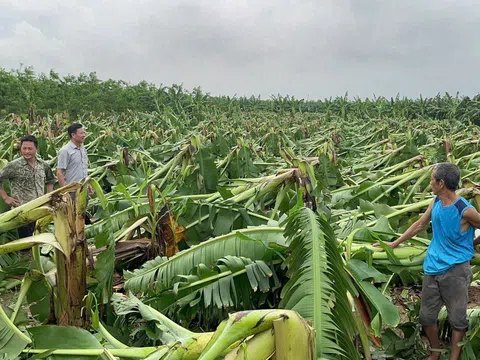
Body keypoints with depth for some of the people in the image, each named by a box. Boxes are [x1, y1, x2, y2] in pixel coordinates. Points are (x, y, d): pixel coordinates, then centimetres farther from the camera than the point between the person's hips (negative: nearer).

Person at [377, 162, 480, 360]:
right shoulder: (435, 202, 0)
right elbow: (420, 224, 14)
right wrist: (394, 243, 16)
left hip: (455, 270, -6)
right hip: (433, 268, 6)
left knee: (457, 319, 5)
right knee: (426, 316, 14)